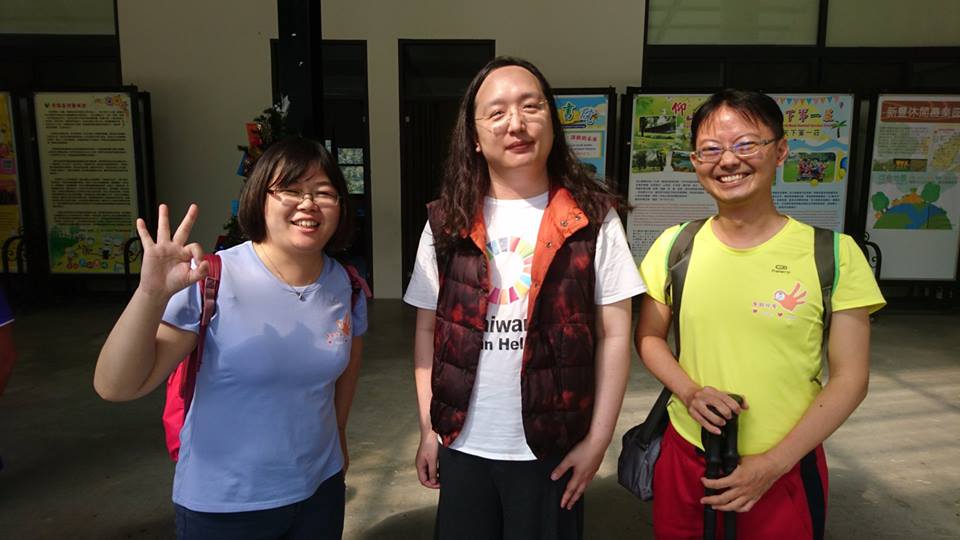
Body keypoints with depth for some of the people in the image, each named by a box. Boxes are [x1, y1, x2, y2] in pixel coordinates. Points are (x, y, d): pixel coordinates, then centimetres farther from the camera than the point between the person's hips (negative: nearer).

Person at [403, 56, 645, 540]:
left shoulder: (592, 218, -6)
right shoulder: (447, 222, -1)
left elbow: (614, 334, -5)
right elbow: (427, 331, 4)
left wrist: (597, 439, -7)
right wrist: (428, 430, 2)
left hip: (553, 447, -1)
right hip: (463, 445, 2)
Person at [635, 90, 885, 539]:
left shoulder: (834, 254, -9)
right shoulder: (674, 246, -3)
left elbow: (849, 380, -6)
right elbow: (649, 337, 6)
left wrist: (773, 465, -12)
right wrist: (690, 392, -13)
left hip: (787, 466, -2)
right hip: (684, 454, 2)